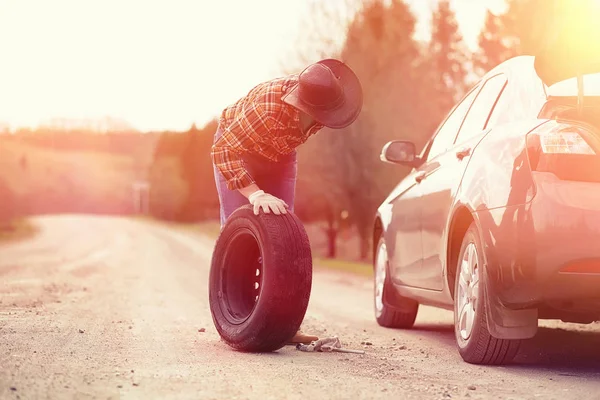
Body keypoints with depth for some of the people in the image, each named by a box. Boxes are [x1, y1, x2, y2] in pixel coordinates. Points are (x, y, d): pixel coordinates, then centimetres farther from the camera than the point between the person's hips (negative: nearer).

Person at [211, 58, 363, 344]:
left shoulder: (319, 94, -23)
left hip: (280, 154, 6)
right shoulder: (268, 110, -44)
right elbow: (222, 151, -41)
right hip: (236, 151, -6)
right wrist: (255, 194, -49)